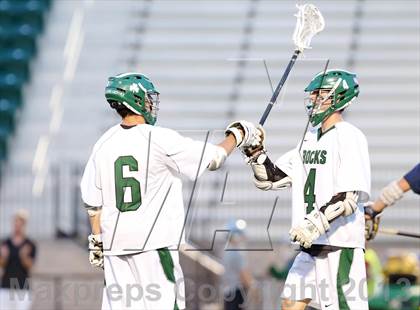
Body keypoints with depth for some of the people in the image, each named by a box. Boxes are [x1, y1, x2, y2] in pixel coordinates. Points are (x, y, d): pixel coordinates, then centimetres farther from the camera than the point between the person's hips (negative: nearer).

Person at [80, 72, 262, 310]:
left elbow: (93, 204, 10)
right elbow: (214, 158, -3)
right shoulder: (161, 139, -10)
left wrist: (97, 241, 20)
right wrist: (237, 134, 14)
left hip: (114, 243, 5)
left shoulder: (104, 144, 5)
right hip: (154, 243, -5)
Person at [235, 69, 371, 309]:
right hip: (311, 244, 9)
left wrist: (317, 223, -23)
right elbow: (271, 179, 18)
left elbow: (351, 197, -17)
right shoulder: (309, 139, 17)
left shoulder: (349, 137, -8)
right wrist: (256, 152, 1)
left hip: (341, 244, -9)